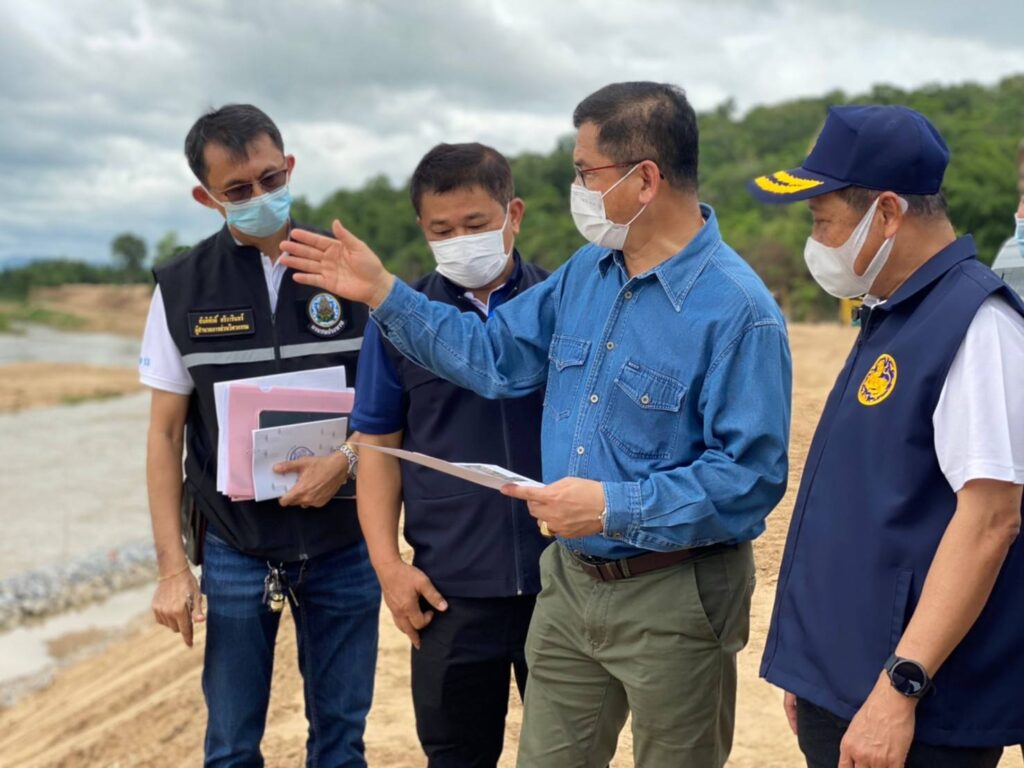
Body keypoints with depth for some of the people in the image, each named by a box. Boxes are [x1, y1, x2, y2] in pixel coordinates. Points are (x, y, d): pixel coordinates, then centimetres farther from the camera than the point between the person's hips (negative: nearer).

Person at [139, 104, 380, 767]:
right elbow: (165, 436, 2)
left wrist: (346, 459, -16)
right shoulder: (183, 288, -1)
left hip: (343, 544, 0)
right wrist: (173, 568, -3)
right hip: (236, 551, 0)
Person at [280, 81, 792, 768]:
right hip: (570, 581, 7)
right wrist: (383, 293, 10)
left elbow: (751, 476, -23)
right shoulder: (586, 272, 5)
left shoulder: (738, 310, -20)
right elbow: (495, 356, 14)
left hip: (673, 603, -7)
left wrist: (614, 507, -26)